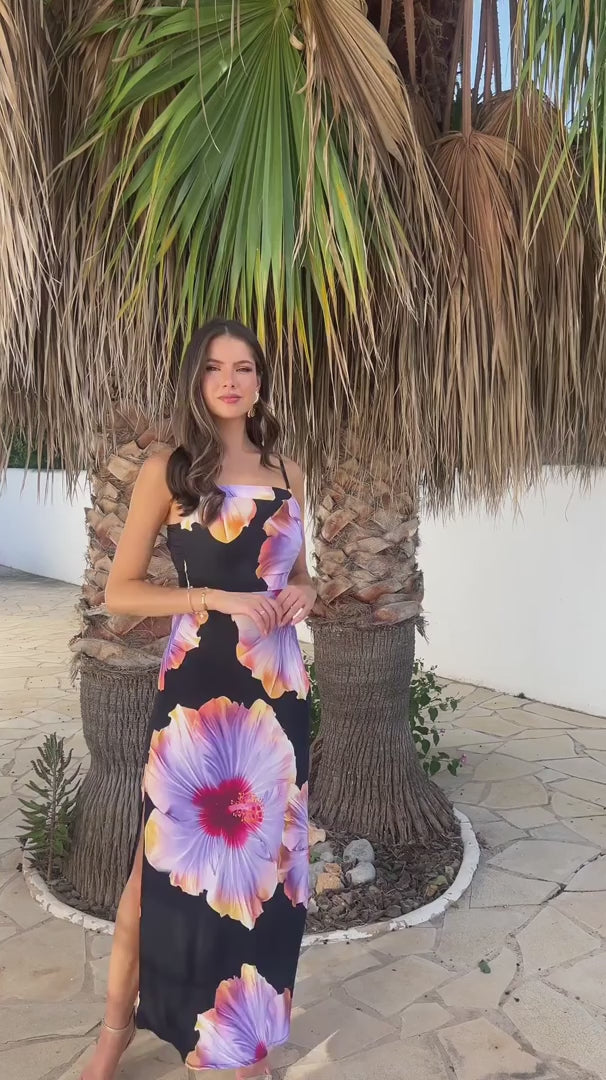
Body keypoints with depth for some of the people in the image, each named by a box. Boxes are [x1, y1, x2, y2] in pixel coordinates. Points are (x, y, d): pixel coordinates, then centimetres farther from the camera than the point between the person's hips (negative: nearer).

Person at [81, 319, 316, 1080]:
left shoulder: (286, 472, 8)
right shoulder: (166, 471, -4)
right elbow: (119, 591, -6)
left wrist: (302, 595, -4)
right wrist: (214, 597, -17)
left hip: (277, 684, 4)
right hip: (195, 683, -4)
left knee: (266, 852, 13)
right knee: (169, 848, 6)